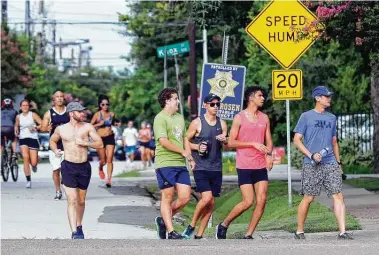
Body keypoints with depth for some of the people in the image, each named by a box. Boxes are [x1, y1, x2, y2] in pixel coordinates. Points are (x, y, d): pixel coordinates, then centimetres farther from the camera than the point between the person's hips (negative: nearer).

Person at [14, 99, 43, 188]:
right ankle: (28, 180, -15)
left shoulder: (33, 115, -1)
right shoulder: (18, 117, 10)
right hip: (23, 139, 2)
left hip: (33, 138, -2)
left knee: (33, 163, -5)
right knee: (25, 157, -21)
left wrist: (35, 128, -18)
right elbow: (16, 126, 28)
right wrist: (16, 131, 7)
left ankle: (34, 165, 37)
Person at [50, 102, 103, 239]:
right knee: (72, 200, -11)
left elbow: (100, 144, -2)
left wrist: (85, 143, -15)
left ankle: (79, 226, 35)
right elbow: (52, 141, 21)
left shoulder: (87, 127, 0)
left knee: (81, 201, 14)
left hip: (84, 167, 2)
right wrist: (55, 150, 1)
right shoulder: (61, 129, 2)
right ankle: (74, 232, -16)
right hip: (69, 167, -2)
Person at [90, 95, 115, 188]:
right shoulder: (97, 115, -5)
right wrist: (99, 124, -19)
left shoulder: (111, 114, 5)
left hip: (110, 138, 2)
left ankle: (109, 179, -9)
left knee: (109, 160, -10)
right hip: (100, 138, -2)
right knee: (103, 161, 7)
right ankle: (100, 168, 43)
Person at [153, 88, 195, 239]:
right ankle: (171, 232, 0)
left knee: (185, 197, 2)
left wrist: (190, 158, 14)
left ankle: (164, 220, 20)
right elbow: (163, 141, -17)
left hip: (180, 164, 8)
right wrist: (183, 152, -14)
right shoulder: (160, 118, -8)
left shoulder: (179, 118, 18)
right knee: (167, 197, -3)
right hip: (165, 164, -8)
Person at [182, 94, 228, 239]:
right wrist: (197, 147, -16)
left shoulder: (222, 124, 9)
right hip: (200, 168, -5)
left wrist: (224, 141, -7)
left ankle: (199, 235, 14)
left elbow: (227, 145, 16)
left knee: (211, 202, 5)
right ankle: (191, 226, 1)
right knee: (206, 198, -20)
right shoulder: (197, 123, -4)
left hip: (216, 168, 5)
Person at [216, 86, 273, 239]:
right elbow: (231, 142, -6)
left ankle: (248, 235, 4)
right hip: (244, 166, -5)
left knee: (261, 201, -5)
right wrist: (253, 144, -15)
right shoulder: (239, 118, -3)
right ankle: (223, 225, 10)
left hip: (261, 166, 5)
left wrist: (269, 155, -3)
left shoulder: (264, 118, 12)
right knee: (248, 201, -11)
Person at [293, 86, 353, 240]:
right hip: (311, 165, -4)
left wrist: (338, 162, 18)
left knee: (338, 196, -8)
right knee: (308, 198, 0)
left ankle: (342, 232, -11)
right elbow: (297, 140, -2)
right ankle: (299, 231, 15)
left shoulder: (331, 118, 16)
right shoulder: (306, 116, 1)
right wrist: (311, 155, -14)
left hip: (331, 164, 4)